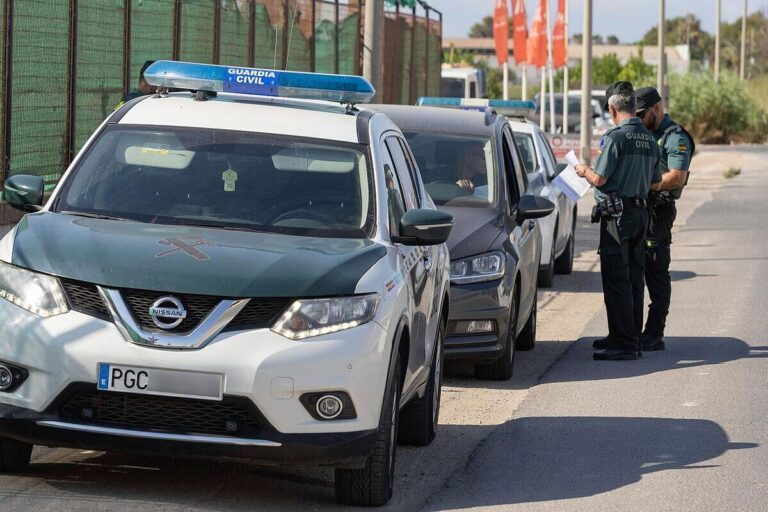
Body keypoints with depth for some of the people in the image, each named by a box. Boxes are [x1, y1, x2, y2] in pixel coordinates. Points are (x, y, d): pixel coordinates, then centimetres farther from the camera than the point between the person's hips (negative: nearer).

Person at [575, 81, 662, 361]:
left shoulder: (615, 137, -14)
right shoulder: (649, 138, 11)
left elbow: (599, 179, -14)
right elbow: (655, 183, 16)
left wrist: (584, 170, 6)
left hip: (617, 215, -8)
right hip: (641, 212, 8)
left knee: (616, 280, -6)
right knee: (634, 278, 13)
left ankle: (623, 343, -8)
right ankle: (632, 338, 19)